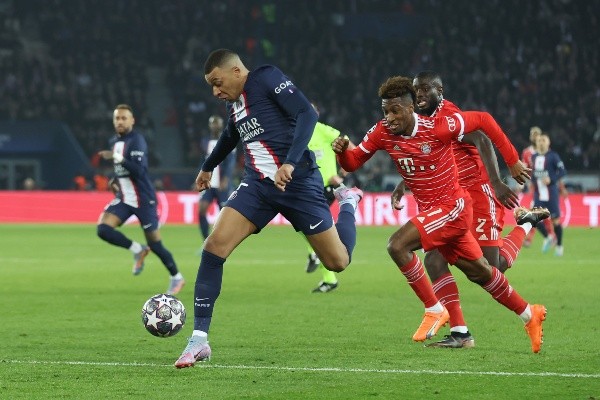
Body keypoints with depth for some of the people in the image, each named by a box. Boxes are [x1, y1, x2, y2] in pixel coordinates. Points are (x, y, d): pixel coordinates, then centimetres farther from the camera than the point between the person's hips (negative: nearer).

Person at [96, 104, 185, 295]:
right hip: (124, 198, 7)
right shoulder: (114, 141, 9)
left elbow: (139, 170, -29)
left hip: (143, 200, -7)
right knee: (103, 229, -15)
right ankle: (137, 250, 5)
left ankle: (176, 277, 21)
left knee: (155, 244, -2)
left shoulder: (136, 140, -17)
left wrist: (117, 157, -36)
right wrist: (116, 180, 11)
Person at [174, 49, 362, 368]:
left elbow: (307, 114, -20)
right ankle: (199, 340, -13)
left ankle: (347, 202, 34)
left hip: (297, 182, -6)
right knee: (214, 246, -15)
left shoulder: (267, 79, -10)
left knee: (338, 261, -1)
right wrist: (208, 167, 50)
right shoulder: (234, 103, 13)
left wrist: (290, 163, -31)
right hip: (258, 185, 6)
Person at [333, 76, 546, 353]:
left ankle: (434, 310, -10)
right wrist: (342, 151, -24)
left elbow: (483, 120, -12)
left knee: (397, 245, -23)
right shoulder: (382, 132, -7)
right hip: (429, 210, 7)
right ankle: (529, 314, 35)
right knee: (478, 271, 17)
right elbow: (353, 162, 0)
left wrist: (512, 160, -8)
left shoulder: (438, 127, -22)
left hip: (452, 206, -7)